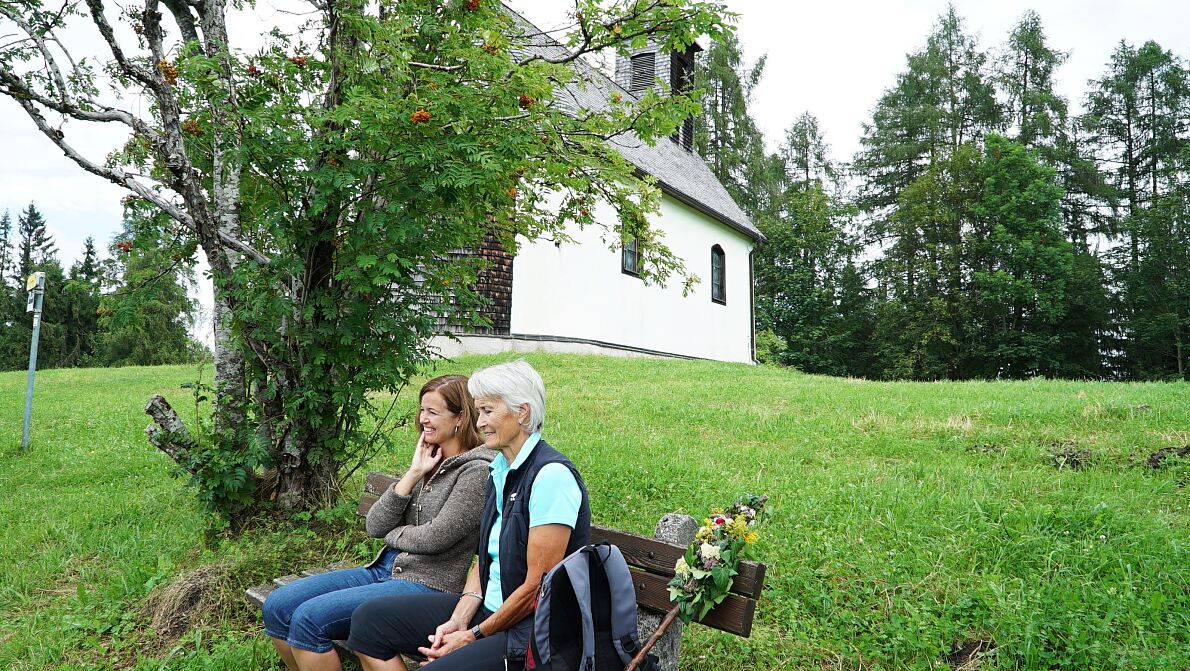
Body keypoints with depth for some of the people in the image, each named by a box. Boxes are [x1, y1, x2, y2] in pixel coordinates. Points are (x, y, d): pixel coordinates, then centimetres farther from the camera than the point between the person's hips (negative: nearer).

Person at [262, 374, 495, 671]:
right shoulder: (428, 462, 12)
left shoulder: (477, 470, -11)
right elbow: (375, 526, 4)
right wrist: (414, 474, -4)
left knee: (309, 618, -21)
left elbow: (435, 538, -17)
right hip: (384, 569, 9)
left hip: (427, 584, -8)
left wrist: (392, 533, 2)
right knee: (277, 606, -1)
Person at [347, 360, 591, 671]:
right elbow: (485, 557, 12)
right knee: (369, 619, 3)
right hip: (489, 606, 9)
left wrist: (475, 635, -10)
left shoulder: (551, 475, -20)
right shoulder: (500, 470, 8)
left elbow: (538, 586, -19)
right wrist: (459, 619, -2)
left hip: (534, 627, -9)